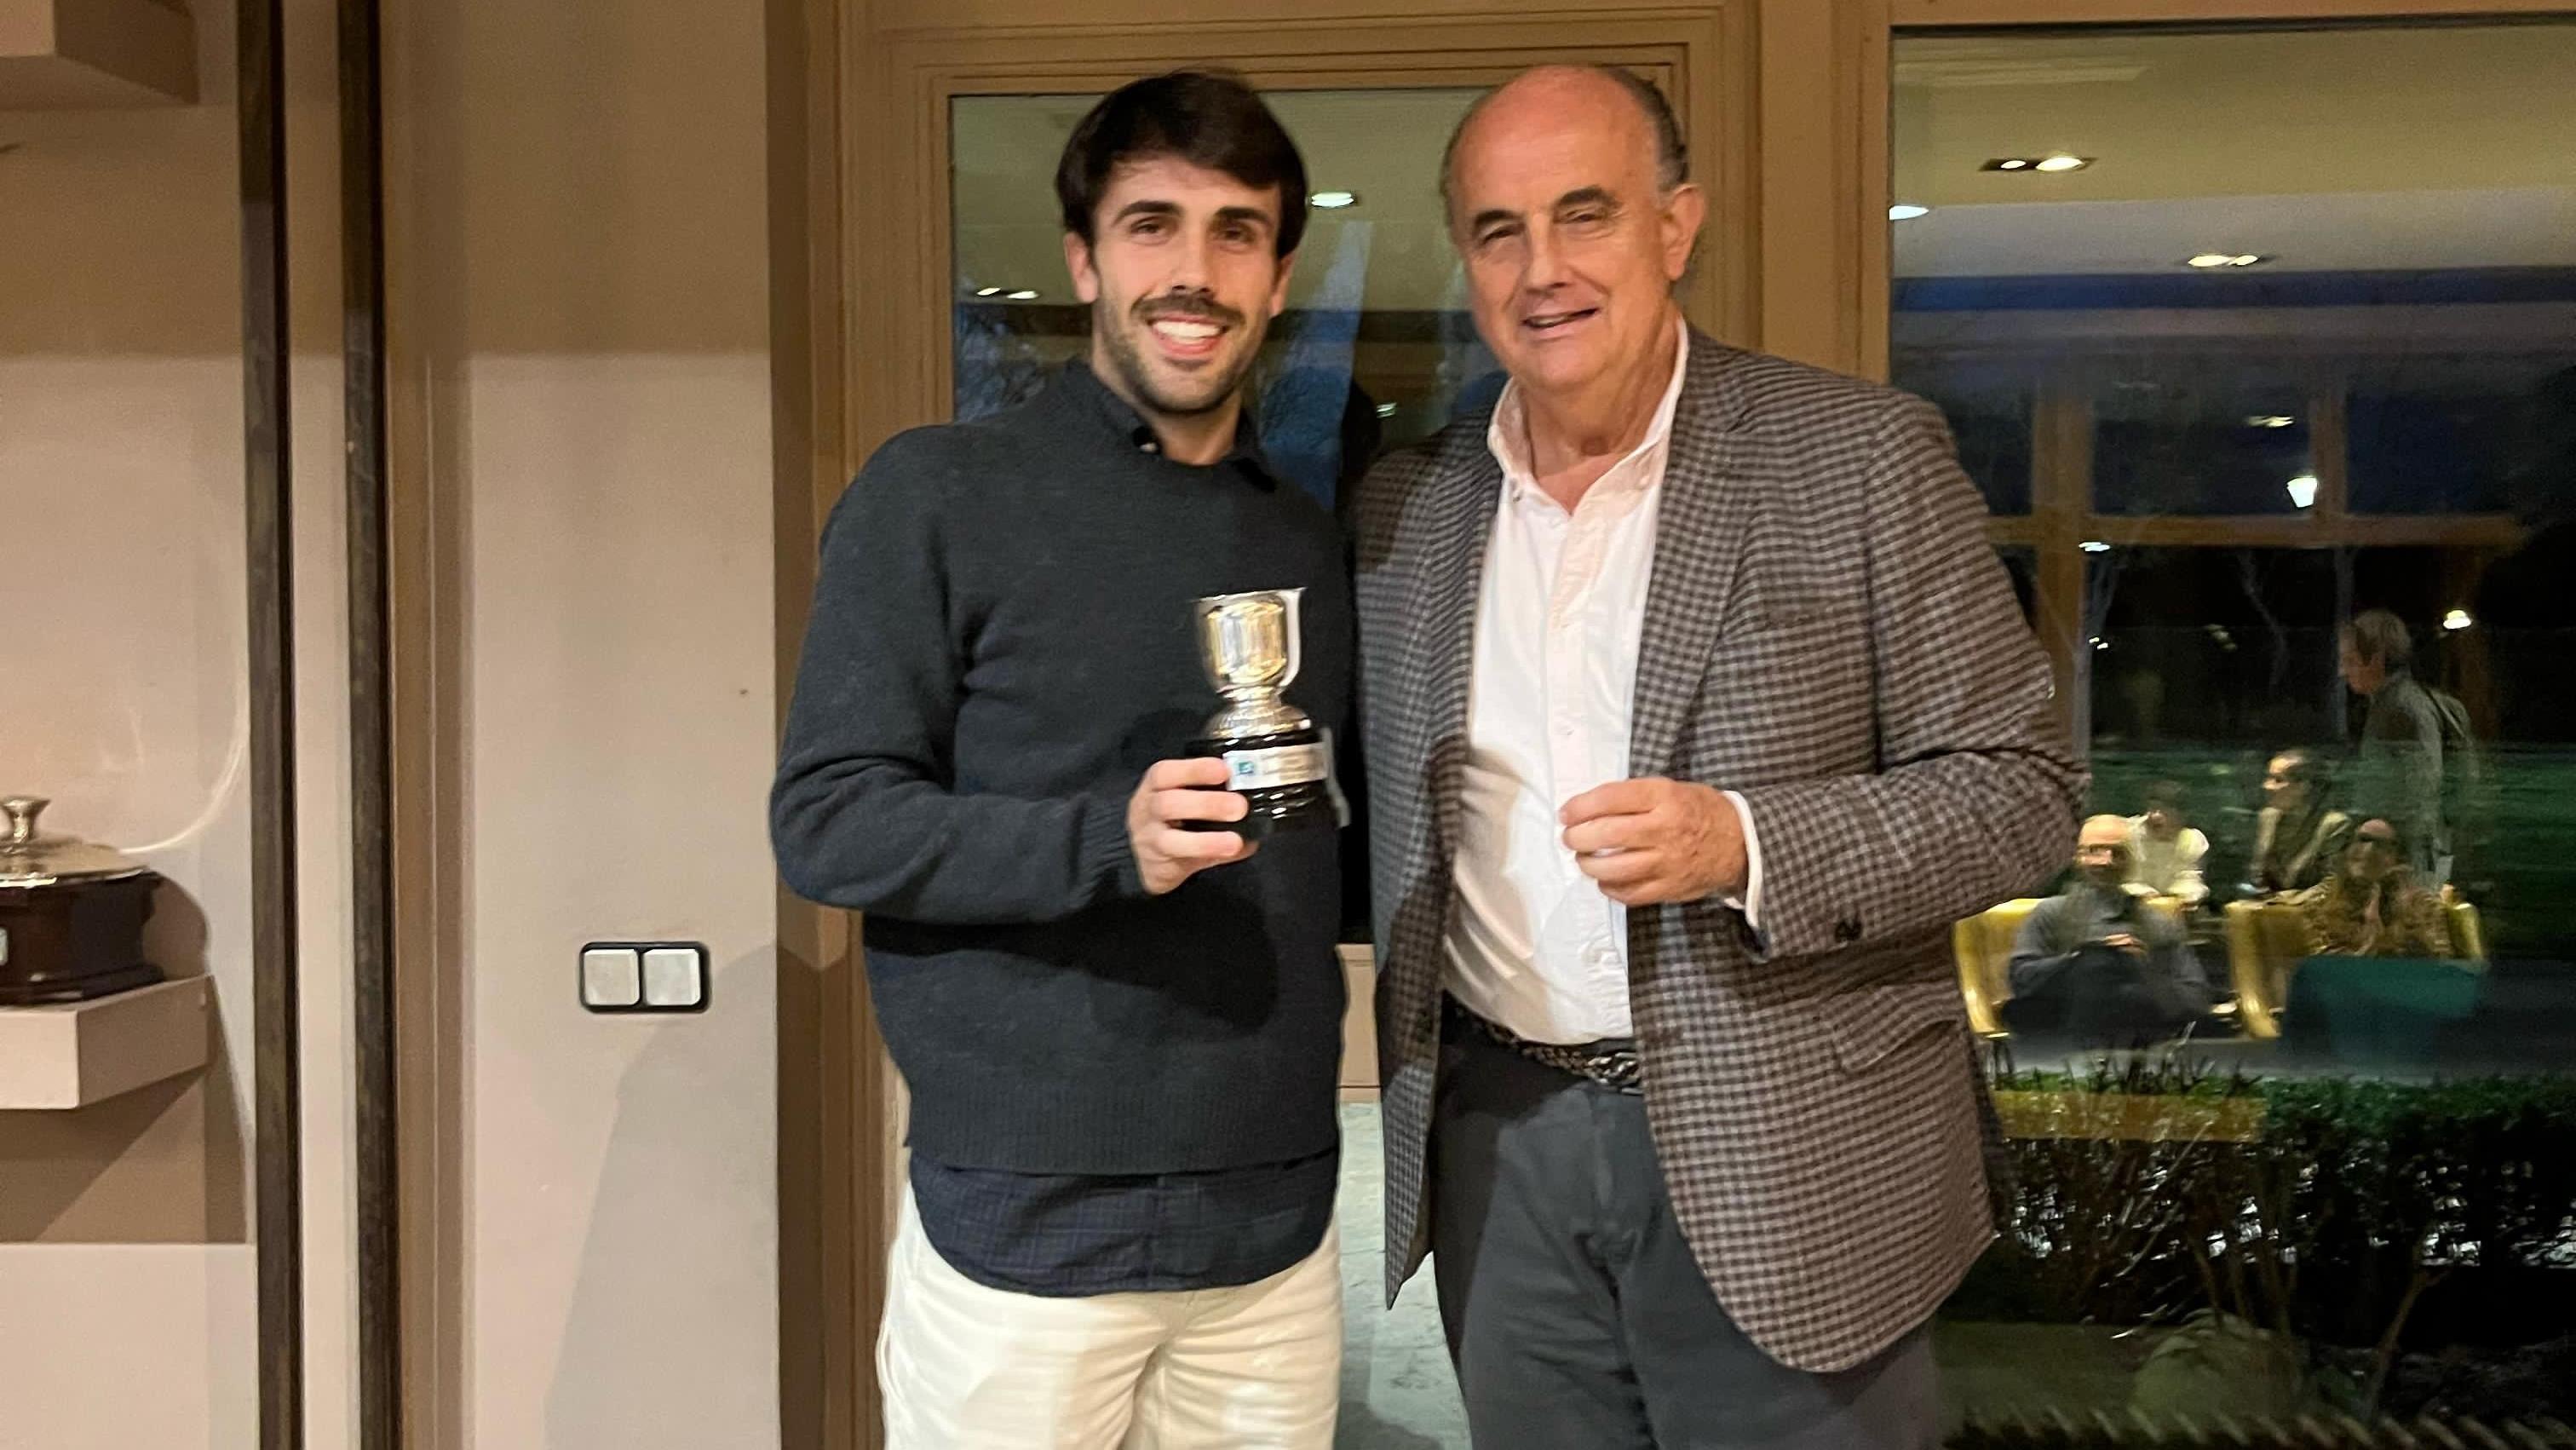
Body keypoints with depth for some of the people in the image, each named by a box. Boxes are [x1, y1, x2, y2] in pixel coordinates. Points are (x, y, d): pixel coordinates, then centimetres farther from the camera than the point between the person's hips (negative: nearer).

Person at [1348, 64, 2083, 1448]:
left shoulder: (1862, 456, -7)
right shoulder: (1404, 503, 5)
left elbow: (2021, 785, -7)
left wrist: (1747, 844, -22)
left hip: (1785, 1153, -3)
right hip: (1498, 1144, 4)